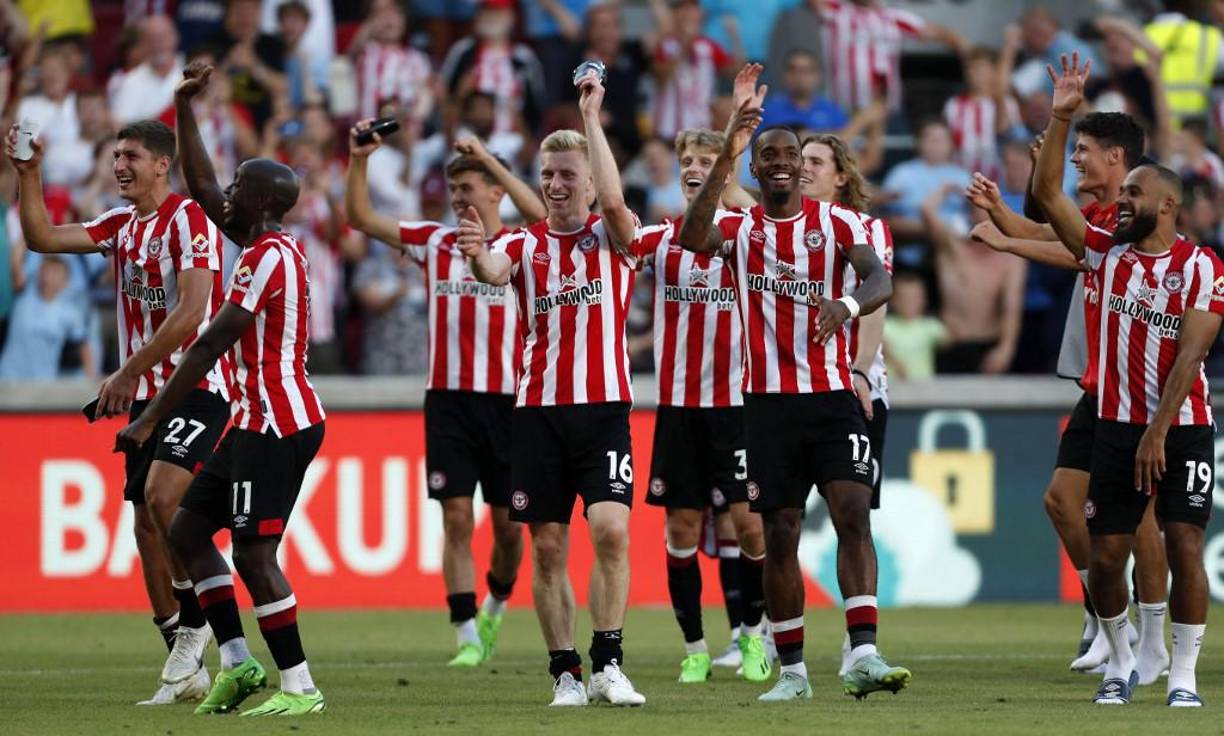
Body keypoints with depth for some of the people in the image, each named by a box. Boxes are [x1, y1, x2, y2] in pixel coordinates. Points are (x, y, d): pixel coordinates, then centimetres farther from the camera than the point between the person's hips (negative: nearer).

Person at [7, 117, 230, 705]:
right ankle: (186, 669, 9)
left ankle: (194, 621, -9)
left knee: (162, 495, -27)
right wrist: (27, 174, 0)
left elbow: (190, 312, -20)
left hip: (196, 387, -8)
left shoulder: (189, 219, -11)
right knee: (147, 524, 4)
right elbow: (41, 238, 11)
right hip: (146, 395, 8)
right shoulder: (121, 225, 13)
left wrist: (128, 372, -21)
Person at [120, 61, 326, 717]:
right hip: (260, 421, 10)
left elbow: (209, 346, -19)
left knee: (253, 552, -9)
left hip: (275, 425, -10)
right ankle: (238, 663, 13)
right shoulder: (263, 245, 12)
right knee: (188, 528, 13)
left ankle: (299, 686, -6)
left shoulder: (271, 258, -17)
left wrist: (148, 421, -17)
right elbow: (200, 186, 26)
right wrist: (185, 107, 24)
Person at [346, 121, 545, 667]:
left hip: (506, 398, -2)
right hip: (448, 398, 2)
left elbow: (539, 213, -22)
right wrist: (358, 160, -6)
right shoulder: (435, 243, 9)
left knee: (508, 522, 5)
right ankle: (467, 635, -3)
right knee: (457, 518, -5)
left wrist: (488, 158, -24)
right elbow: (360, 218, 7)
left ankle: (496, 606, 32)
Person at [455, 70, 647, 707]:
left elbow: (613, 199, -17)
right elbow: (495, 271, -13)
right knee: (547, 547, 1)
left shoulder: (612, 237, 5)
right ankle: (565, 673, 8)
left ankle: (608, 665, -8)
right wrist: (477, 255, -37)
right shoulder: (525, 243, 9)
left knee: (611, 530, -16)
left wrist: (590, 115, -14)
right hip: (539, 409, 2)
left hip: (603, 405, -2)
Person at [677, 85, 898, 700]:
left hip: (832, 395, -1)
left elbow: (878, 279, -15)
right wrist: (725, 159, -28)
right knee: (780, 534, 4)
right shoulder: (740, 228, 4)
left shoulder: (837, 223, 3)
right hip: (768, 400, 1)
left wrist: (847, 304, -39)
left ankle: (862, 654, -23)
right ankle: (792, 670, 12)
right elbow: (693, 239, -19)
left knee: (853, 513, -16)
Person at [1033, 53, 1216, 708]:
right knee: (1104, 556, 3)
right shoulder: (1105, 252, 6)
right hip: (1116, 425, 4)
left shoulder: (1201, 268, -7)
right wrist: (1061, 118, -6)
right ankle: (1120, 664, 21)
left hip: (1182, 426, -4)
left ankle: (1182, 676, -3)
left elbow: (1189, 354, -13)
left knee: (1184, 546, -9)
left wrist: (1158, 431, -20)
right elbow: (1047, 194, 2)